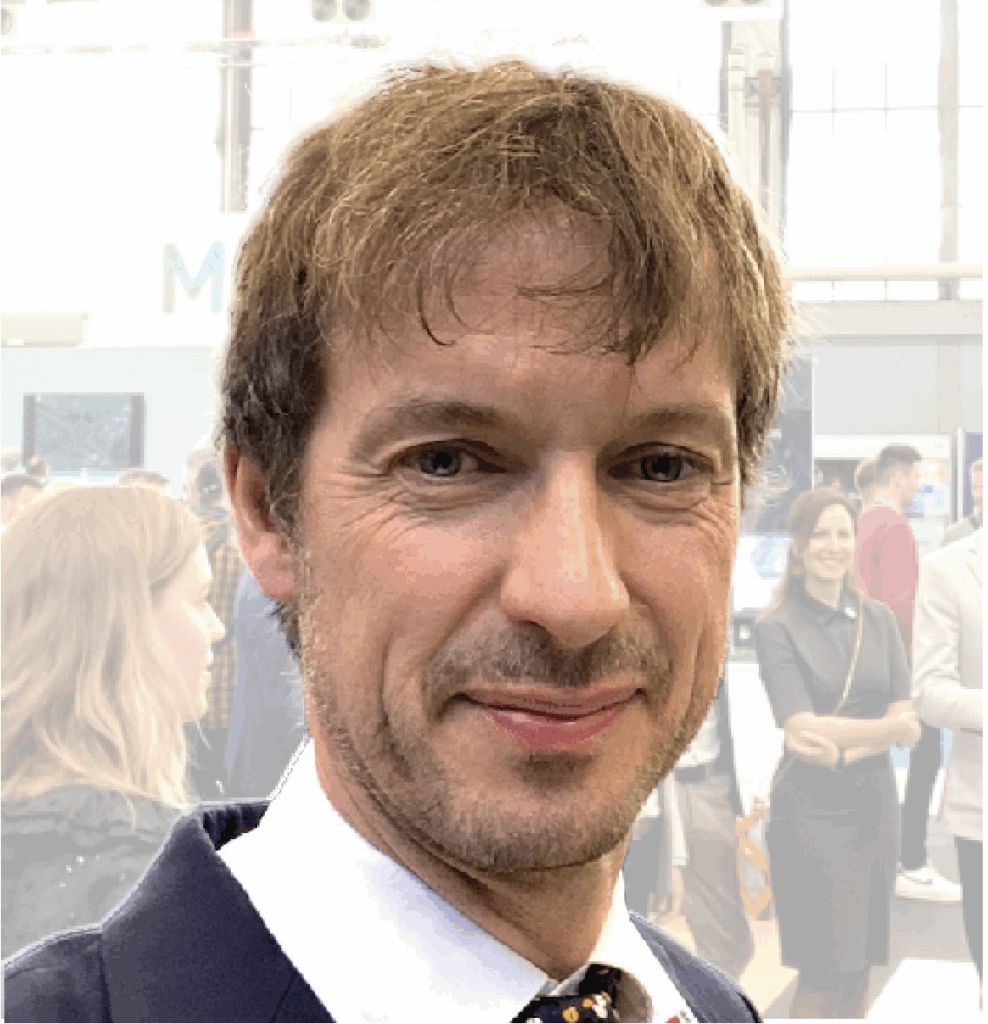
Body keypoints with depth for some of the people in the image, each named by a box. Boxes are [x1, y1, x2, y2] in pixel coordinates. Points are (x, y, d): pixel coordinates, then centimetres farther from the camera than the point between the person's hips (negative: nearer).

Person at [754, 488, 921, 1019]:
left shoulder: (878, 618, 8)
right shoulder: (776, 628, -5)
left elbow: (907, 720, 2)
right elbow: (800, 727, -13)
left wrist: (842, 751, -13)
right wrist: (887, 730, -11)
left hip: (874, 800, 4)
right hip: (811, 809, -4)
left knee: (859, 967, 9)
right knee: (822, 979, -3)